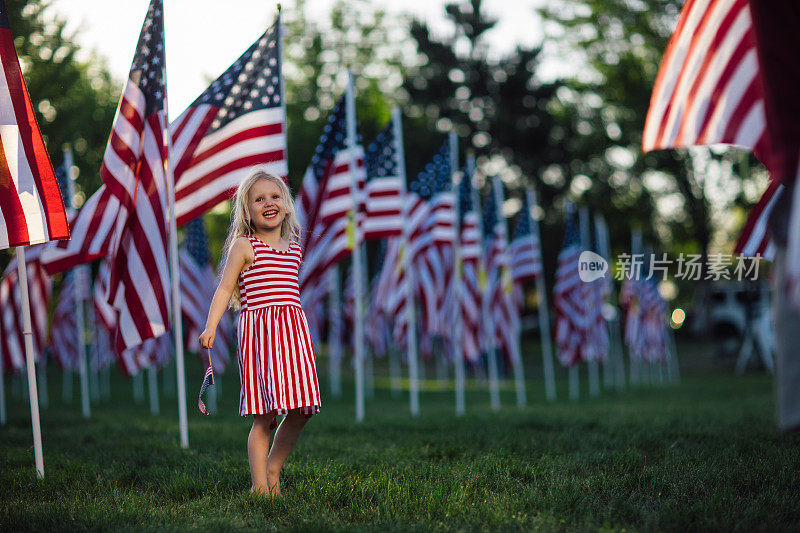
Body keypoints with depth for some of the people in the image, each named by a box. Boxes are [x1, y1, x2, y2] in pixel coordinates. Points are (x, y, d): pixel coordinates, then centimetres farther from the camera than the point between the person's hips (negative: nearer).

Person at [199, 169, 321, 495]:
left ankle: (273, 471, 22)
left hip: (293, 333, 6)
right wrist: (210, 327, -18)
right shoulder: (244, 247, -1)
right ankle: (259, 484, 0)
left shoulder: (294, 248, 16)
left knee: (299, 413, 4)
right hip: (258, 332, -6)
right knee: (264, 417, -7)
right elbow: (225, 288, -5)